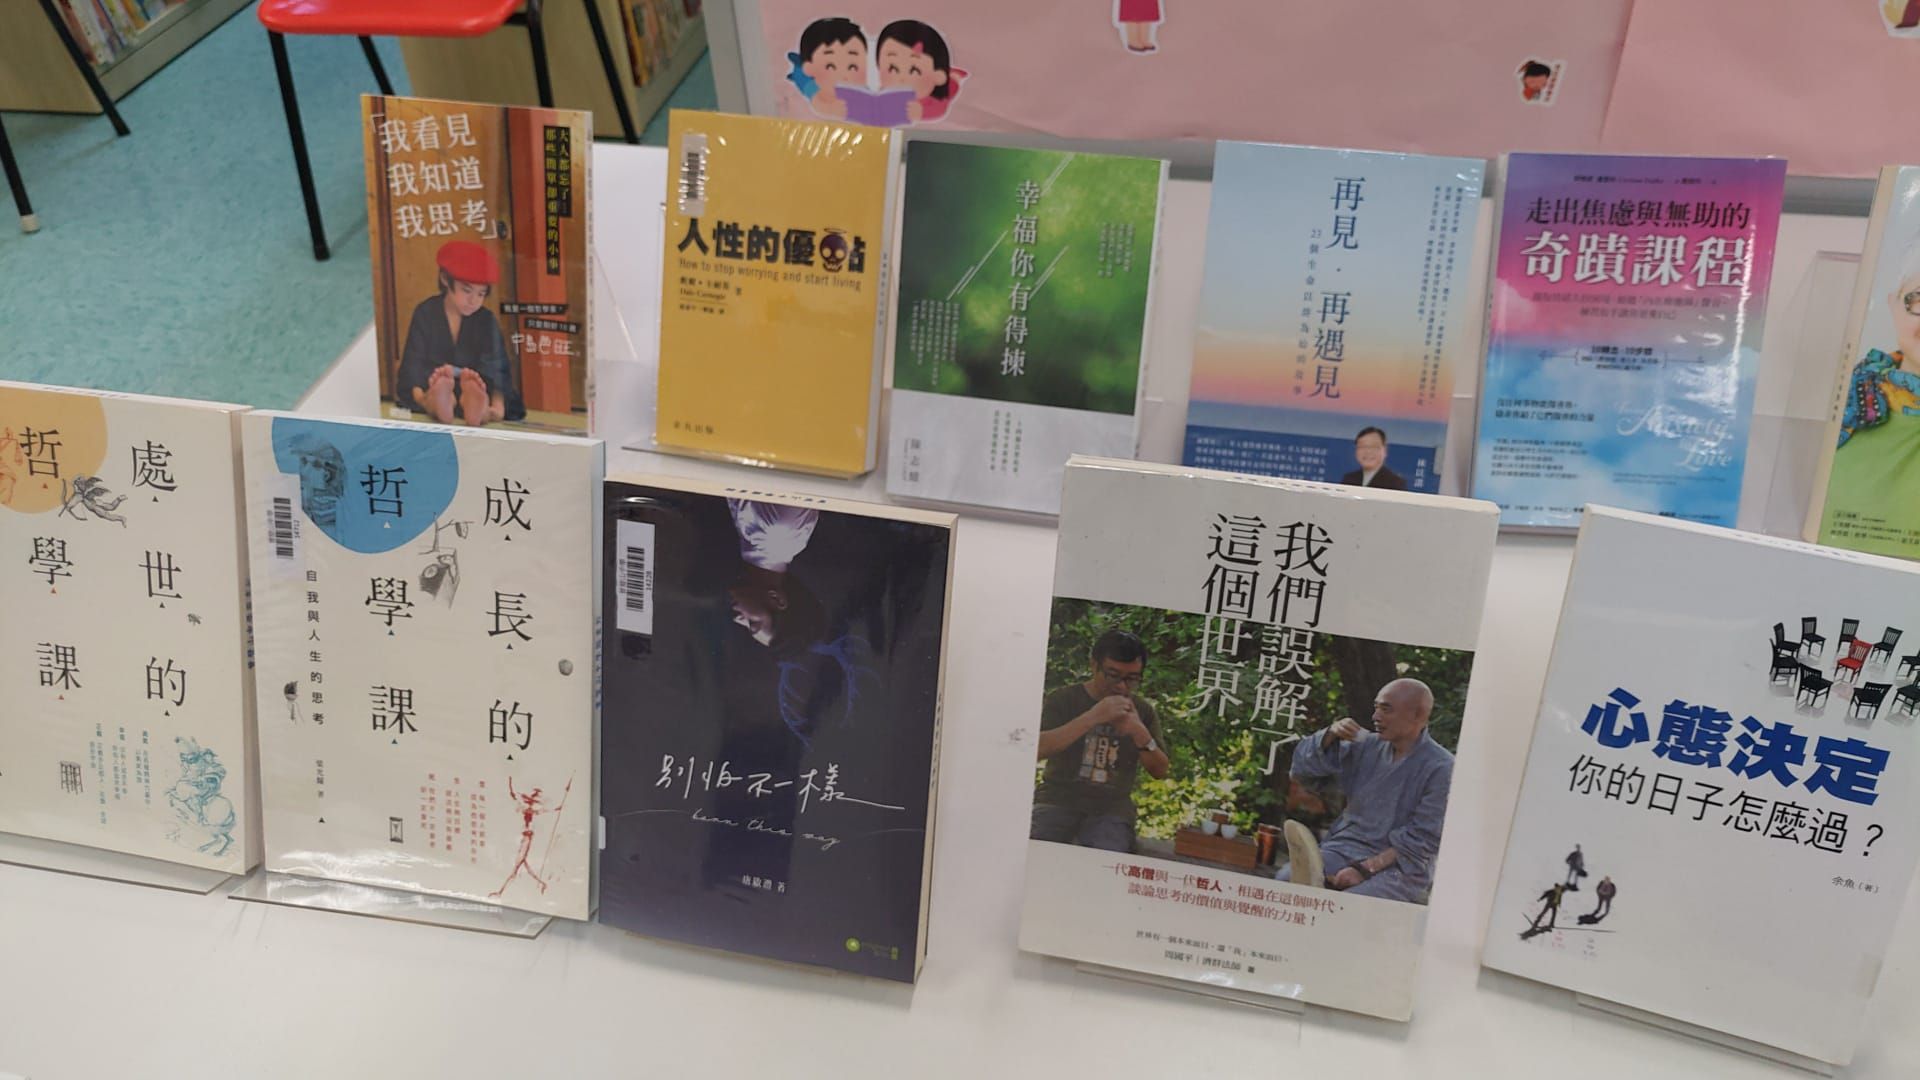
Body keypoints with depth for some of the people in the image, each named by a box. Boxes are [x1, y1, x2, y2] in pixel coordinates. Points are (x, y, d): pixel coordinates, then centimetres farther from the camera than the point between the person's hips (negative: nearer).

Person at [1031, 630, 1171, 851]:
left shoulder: (1142, 710, 10)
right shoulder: (1063, 699, 2)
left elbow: (1160, 772, 6)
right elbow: (1037, 749, -15)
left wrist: (1140, 733, -14)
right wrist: (1093, 717, -23)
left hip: (1111, 809, 1)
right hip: (1059, 800, -1)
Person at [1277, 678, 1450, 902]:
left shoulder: (1441, 769, -7)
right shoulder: (1368, 746, 9)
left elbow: (1422, 841, -12)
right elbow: (1302, 764, 14)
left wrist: (1365, 869, -19)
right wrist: (1330, 735, -5)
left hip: (1399, 867, -5)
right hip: (1344, 848, 5)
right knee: (1286, 878, -25)